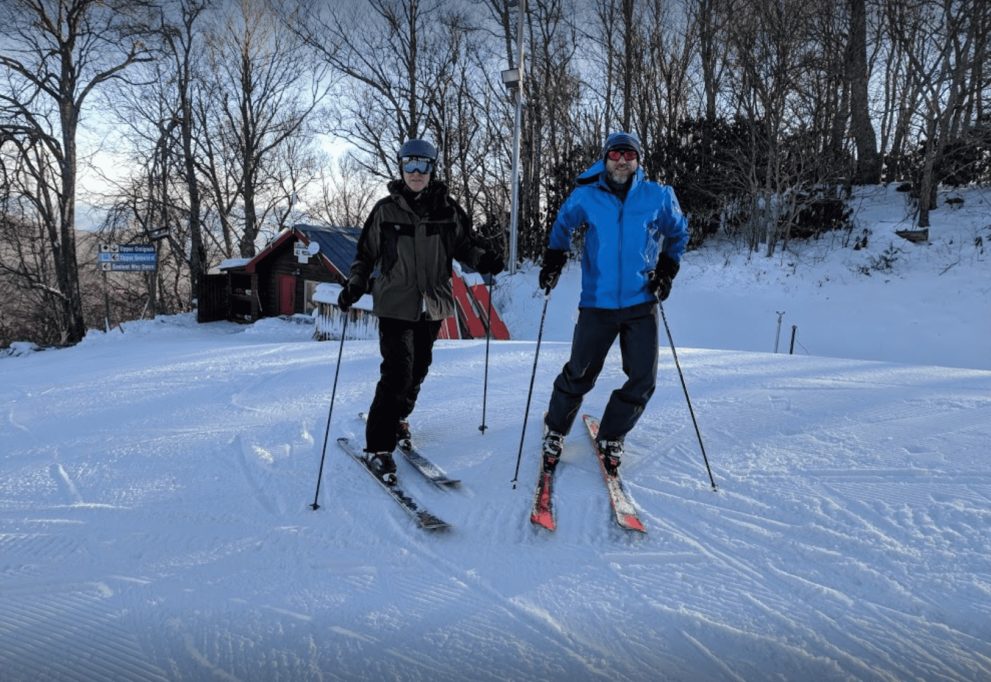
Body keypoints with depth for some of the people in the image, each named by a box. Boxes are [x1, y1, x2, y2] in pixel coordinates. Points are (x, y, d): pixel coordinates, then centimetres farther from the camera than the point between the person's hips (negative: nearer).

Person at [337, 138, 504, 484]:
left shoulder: (447, 209, 4)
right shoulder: (386, 210, 1)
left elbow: (464, 244, 11)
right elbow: (366, 253, 6)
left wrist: (484, 259, -9)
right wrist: (355, 284, -7)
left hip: (432, 304, 3)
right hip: (395, 304, -3)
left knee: (419, 368, 13)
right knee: (397, 371, -12)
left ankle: (397, 417, 39)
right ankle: (378, 445, -2)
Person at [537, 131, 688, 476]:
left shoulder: (658, 197, 1)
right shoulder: (586, 197, -1)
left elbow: (678, 232, 17)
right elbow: (563, 225, 18)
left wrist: (667, 269, 6)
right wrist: (554, 258, 6)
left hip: (642, 304, 2)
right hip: (598, 303, -1)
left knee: (643, 379, 0)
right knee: (579, 375, 3)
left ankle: (611, 437, 23)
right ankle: (555, 430, 29)